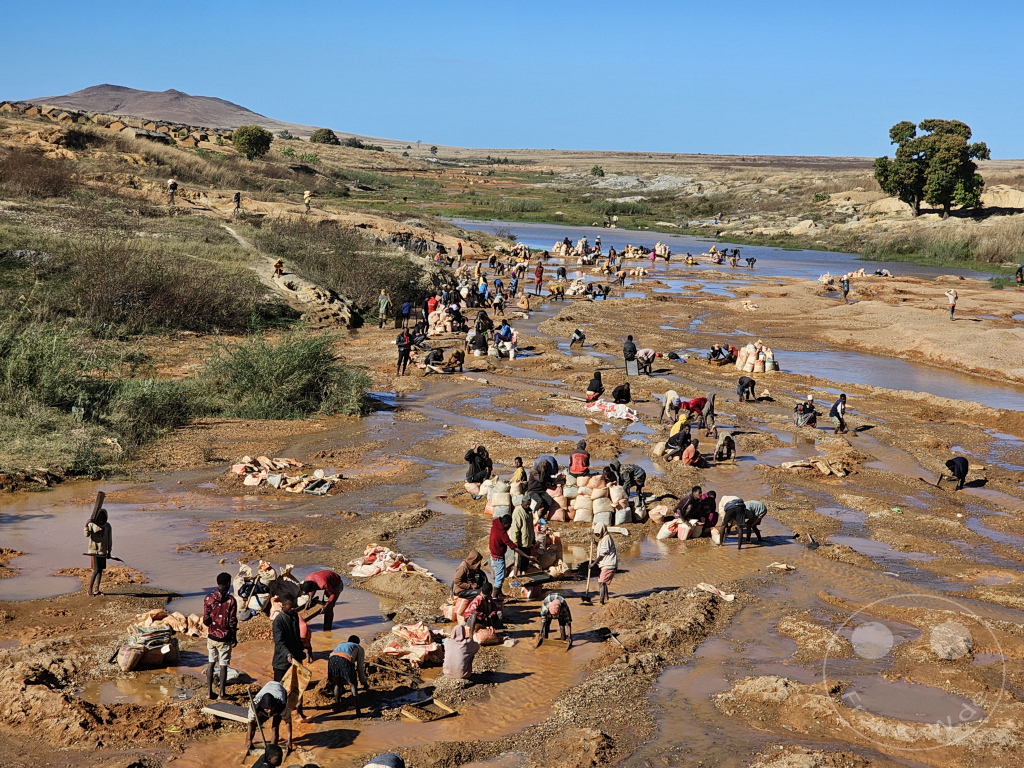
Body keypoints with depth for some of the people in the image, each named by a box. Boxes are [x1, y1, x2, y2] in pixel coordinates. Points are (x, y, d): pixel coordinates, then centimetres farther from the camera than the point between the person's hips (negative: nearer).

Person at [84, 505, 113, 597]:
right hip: (94, 551, -5)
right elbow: (87, 534, -23)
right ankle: (90, 590, -2)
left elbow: (109, 539, 8)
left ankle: (96, 590, 16)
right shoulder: (92, 524, -8)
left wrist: (109, 551, 10)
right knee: (96, 571, -10)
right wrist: (87, 524, -33)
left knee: (100, 570, 8)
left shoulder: (107, 526, 1)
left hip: (103, 551, 5)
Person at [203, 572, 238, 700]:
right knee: (223, 665, 6)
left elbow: (205, 620, -5)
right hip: (225, 638, -3)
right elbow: (232, 622, -11)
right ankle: (222, 693, 12)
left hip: (212, 636, 3)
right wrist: (234, 638, 2)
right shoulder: (231, 600, -13)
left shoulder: (209, 598, -6)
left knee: (211, 663, 15)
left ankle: (209, 692, 17)